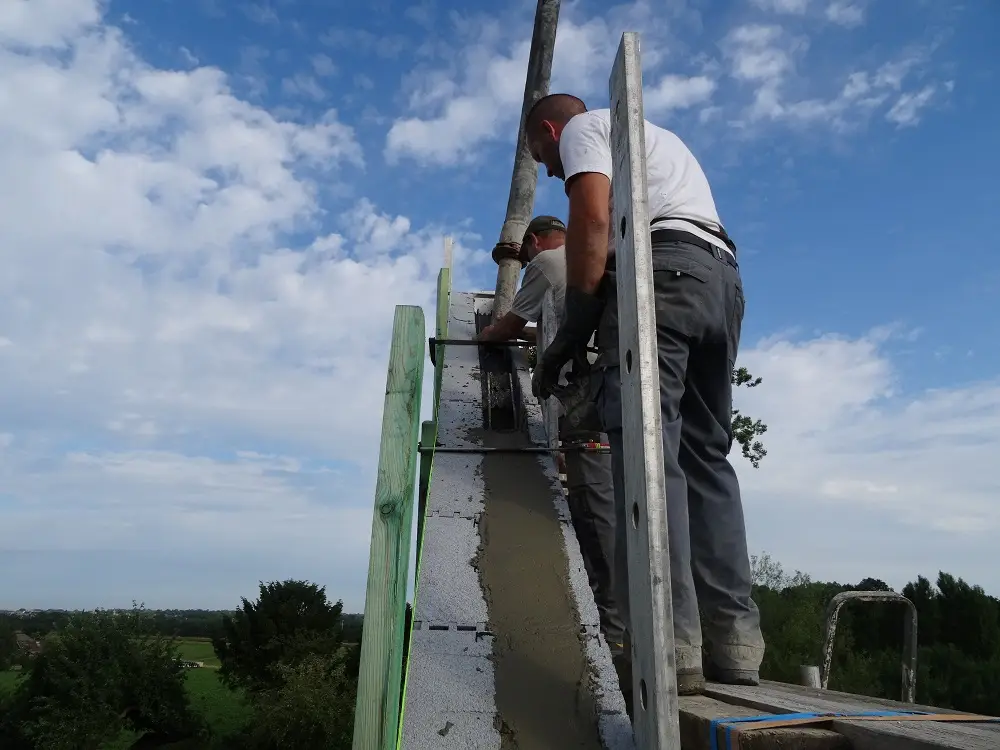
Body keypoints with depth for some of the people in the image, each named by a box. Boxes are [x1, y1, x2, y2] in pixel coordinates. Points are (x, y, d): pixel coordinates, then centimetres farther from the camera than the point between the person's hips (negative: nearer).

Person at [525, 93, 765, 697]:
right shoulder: (657, 138, 40)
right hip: (722, 277, 8)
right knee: (706, 457, 3)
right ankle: (735, 643, -2)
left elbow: (592, 222, -6)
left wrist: (570, 332, -7)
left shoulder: (583, 127, 14)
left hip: (661, 267, -8)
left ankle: (670, 645, -23)